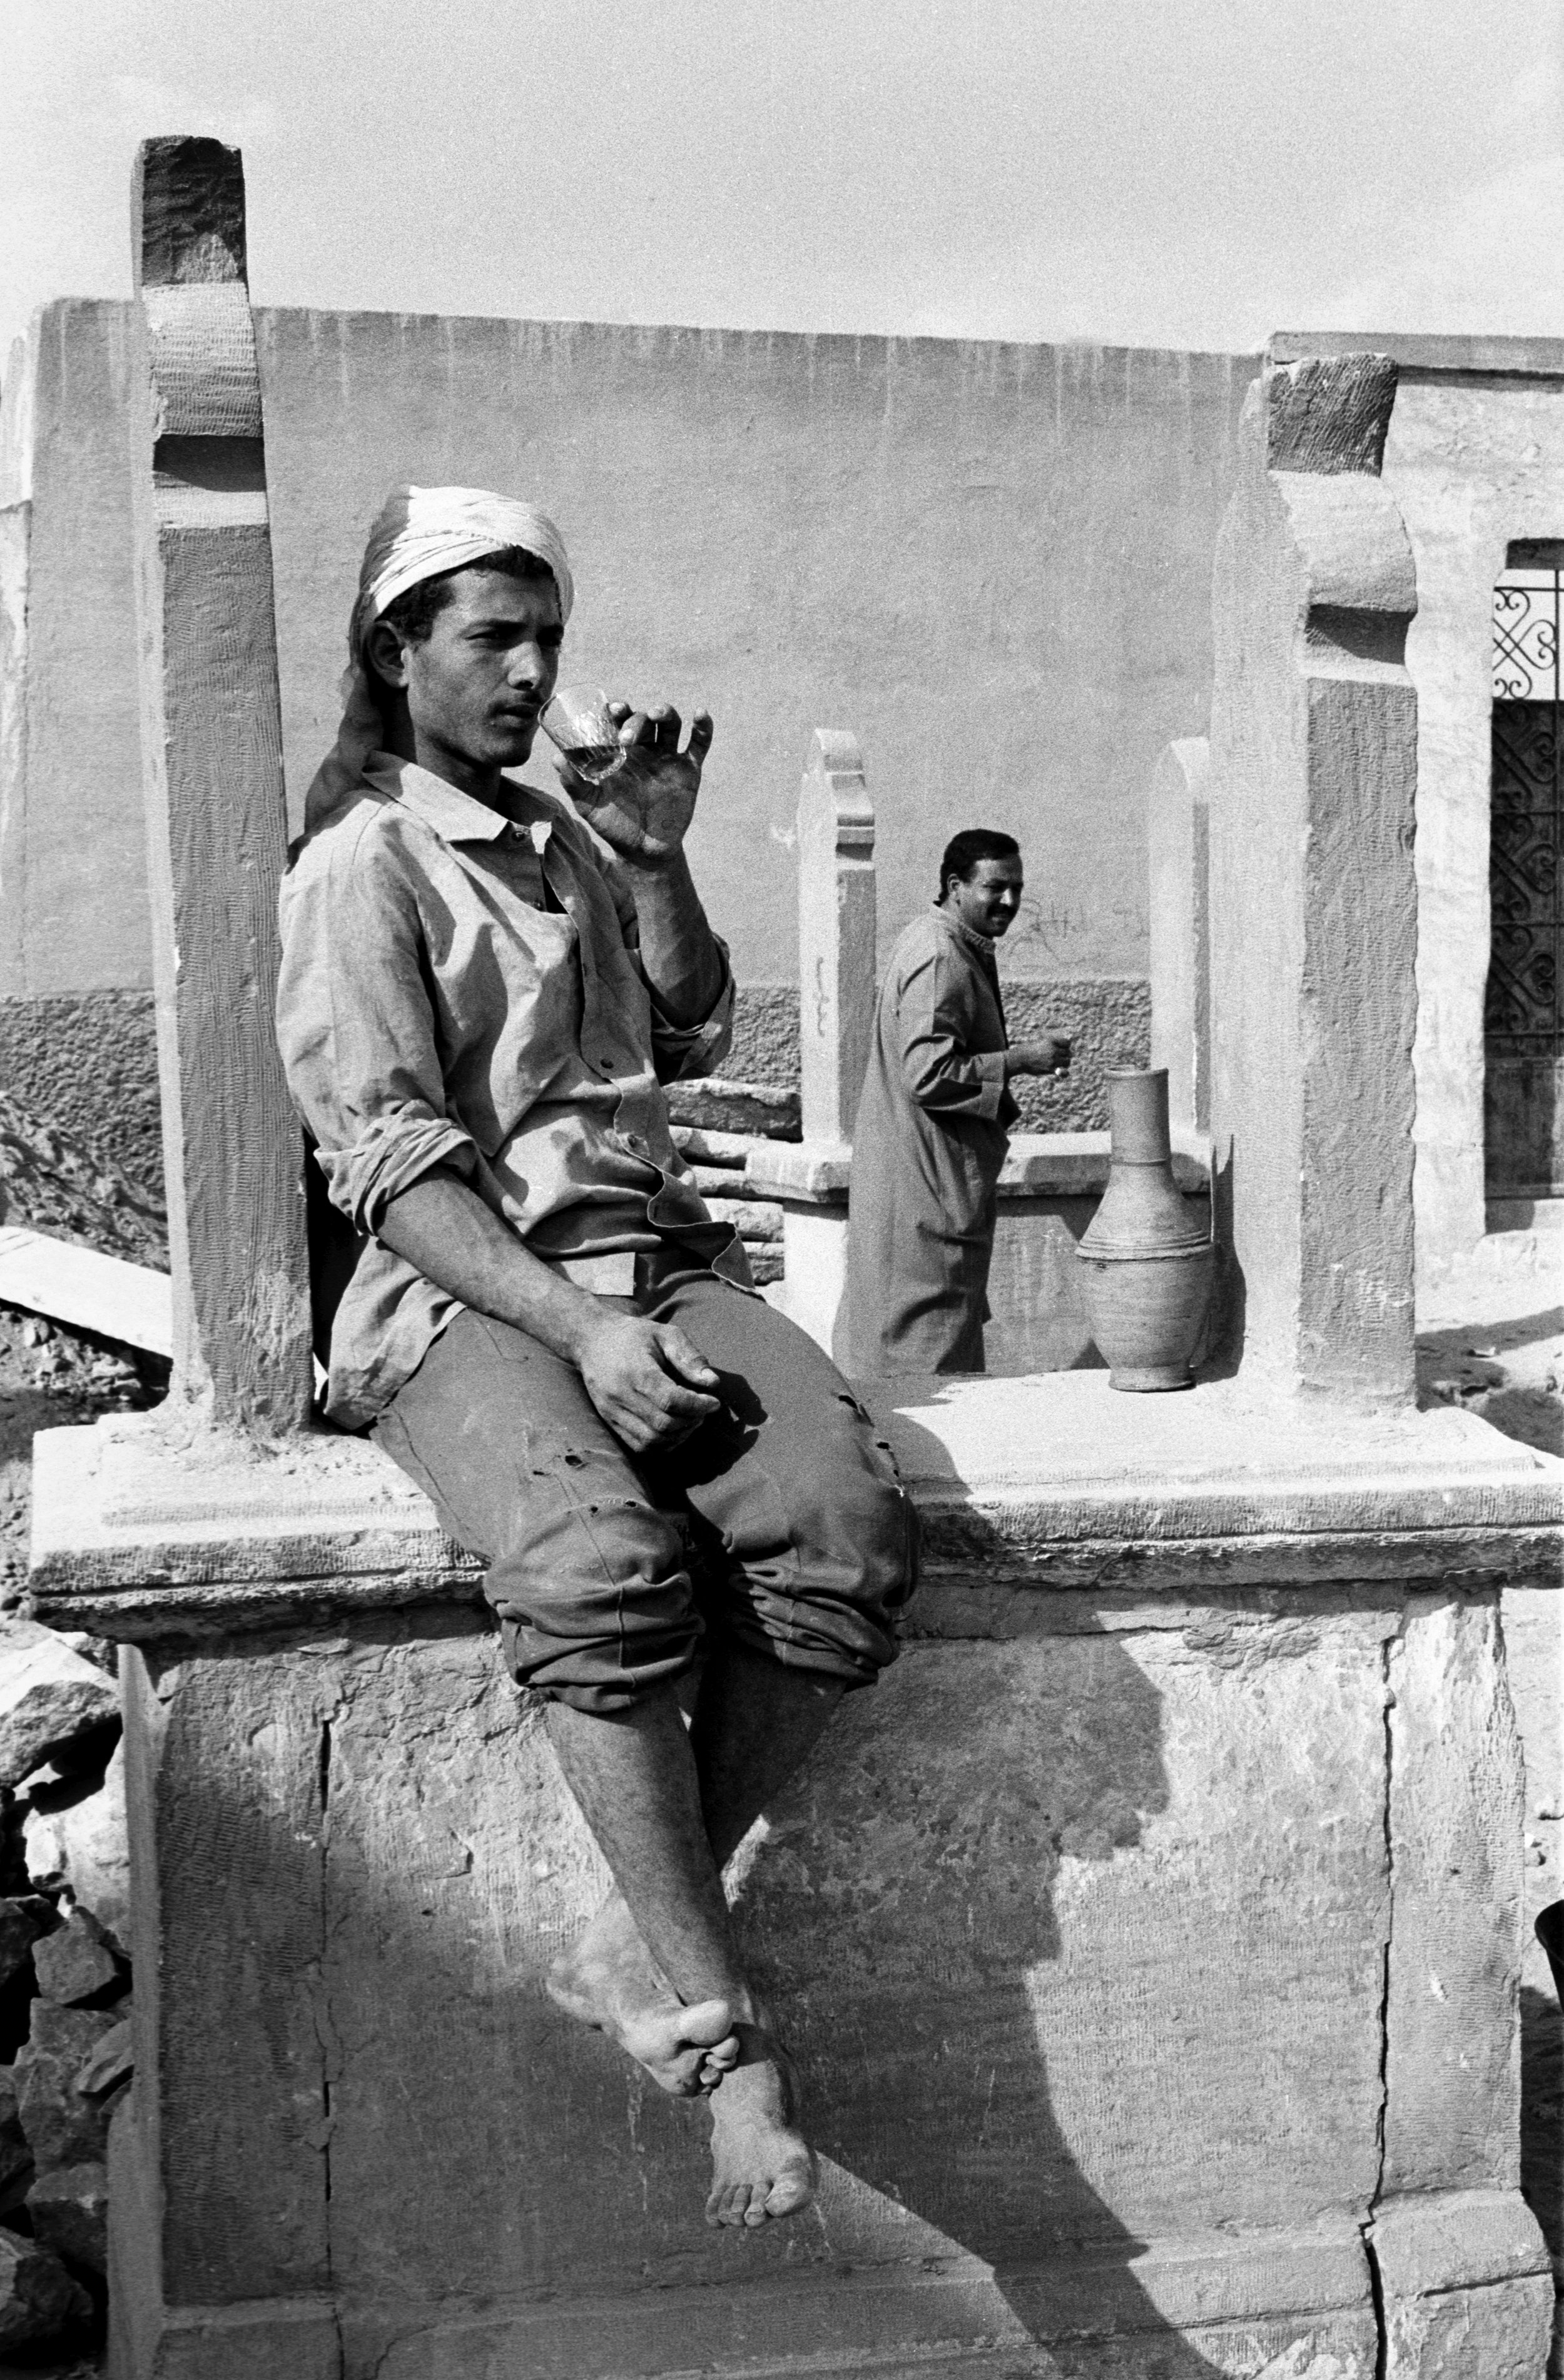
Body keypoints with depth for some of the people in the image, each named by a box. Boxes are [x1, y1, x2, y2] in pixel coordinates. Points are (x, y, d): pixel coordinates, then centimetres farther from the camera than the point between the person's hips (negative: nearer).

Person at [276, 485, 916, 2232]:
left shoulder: (568, 833, 23)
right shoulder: (362, 864, 2)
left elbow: (691, 1037, 25)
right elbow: (391, 1161, -8)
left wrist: (654, 865, 9)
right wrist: (577, 1330, -21)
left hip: (654, 1254, 6)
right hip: (465, 1296, -5)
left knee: (849, 1527, -25)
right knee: (603, 1567, -36)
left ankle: (642, 1945, -14)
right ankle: (724, 2034, -25)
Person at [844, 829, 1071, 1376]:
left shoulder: (959, 949, 16)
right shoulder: (939, 959, -19)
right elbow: (928, 1074, -25)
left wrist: (1020, 1057, 14)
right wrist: (1020, 1059, -19)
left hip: (938, 1183, 11)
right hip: (925, 1188, -11)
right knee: (931, 1355, -6)